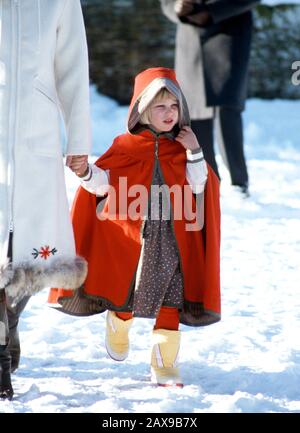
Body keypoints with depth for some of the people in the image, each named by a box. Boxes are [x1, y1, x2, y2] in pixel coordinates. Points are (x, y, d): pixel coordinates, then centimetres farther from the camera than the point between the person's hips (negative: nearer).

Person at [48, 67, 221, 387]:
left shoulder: (182, 149, 7)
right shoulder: (126, 147, 1)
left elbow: (197, 186, 0)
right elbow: (103, 183, -2)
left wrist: (194, 152, -9)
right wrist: (86, 172, -21)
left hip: (172, 240, 1)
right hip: (131, 239, -1)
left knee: (170, 301, -1)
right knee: (125, 293, 8)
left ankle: (164, 365, 5)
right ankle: (118, 325, 42)